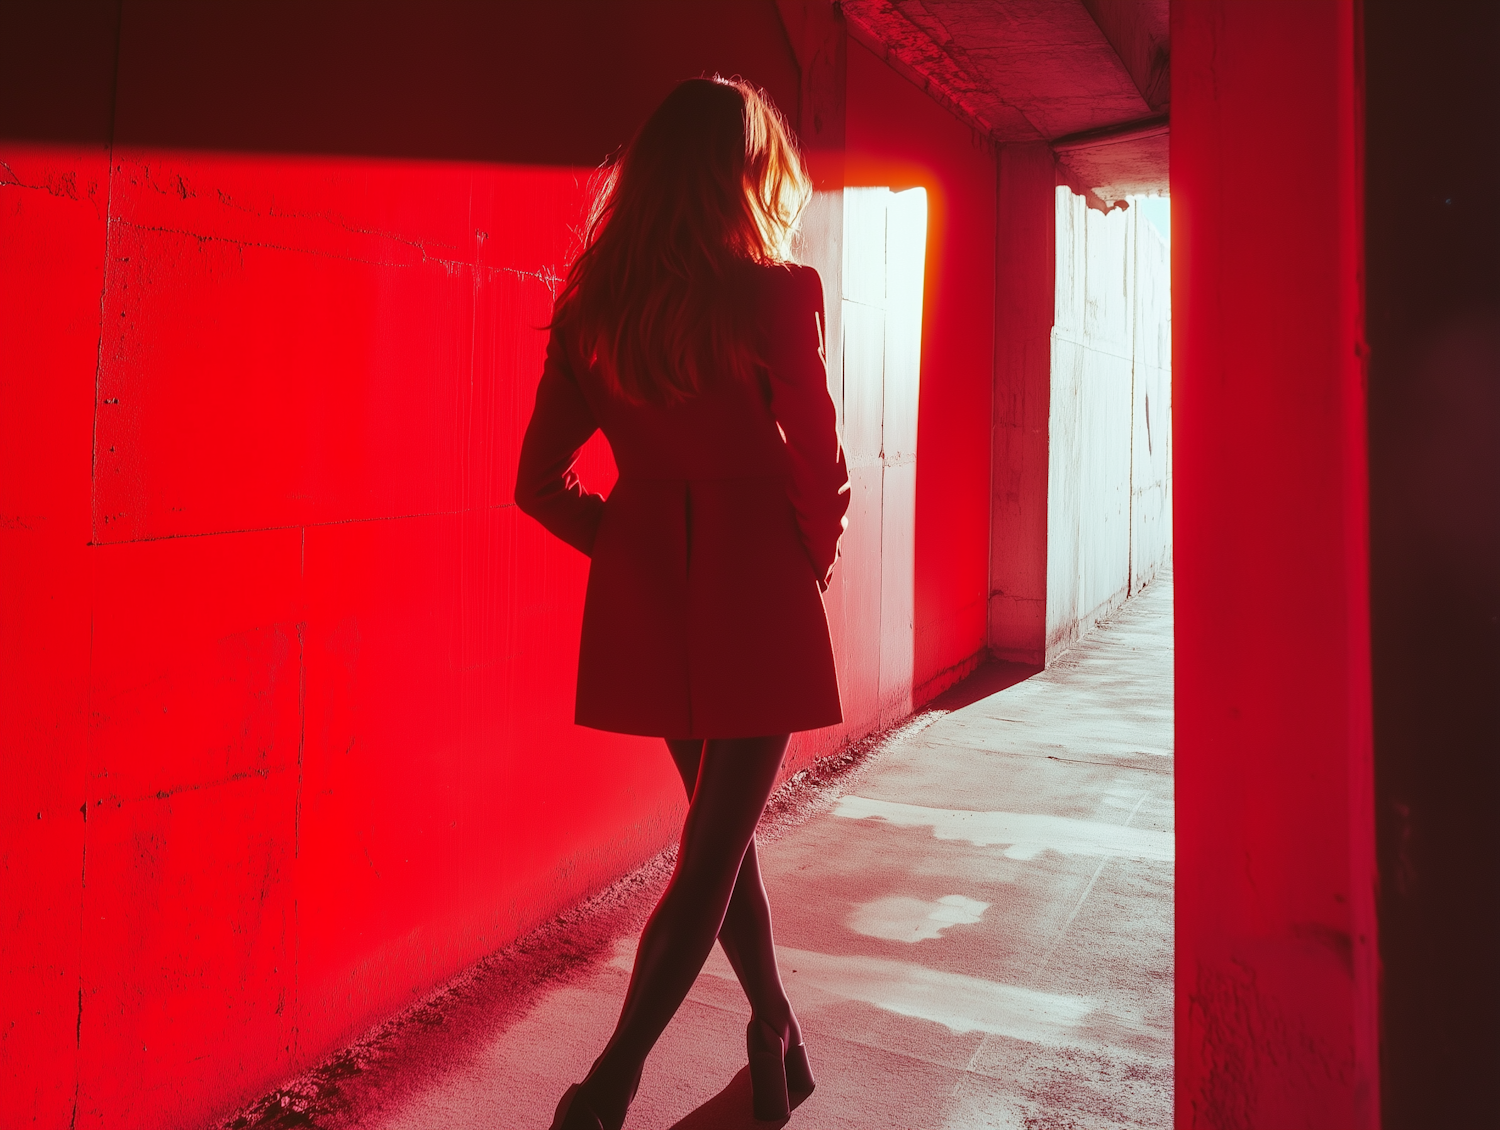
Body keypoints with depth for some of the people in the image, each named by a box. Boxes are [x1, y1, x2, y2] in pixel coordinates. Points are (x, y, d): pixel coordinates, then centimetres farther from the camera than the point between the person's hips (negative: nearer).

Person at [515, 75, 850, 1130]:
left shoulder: (591, 302, 3)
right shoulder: (776, 292, -10)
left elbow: (540, 480, 3)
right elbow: (820, 462, -6)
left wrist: (632, 550, 14)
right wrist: (815, 557, 12)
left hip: (646, 600, 6)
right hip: (757, 589, -5)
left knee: (722, 825, 21)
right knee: (714, 848, 5)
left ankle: (778, 1042, 38)